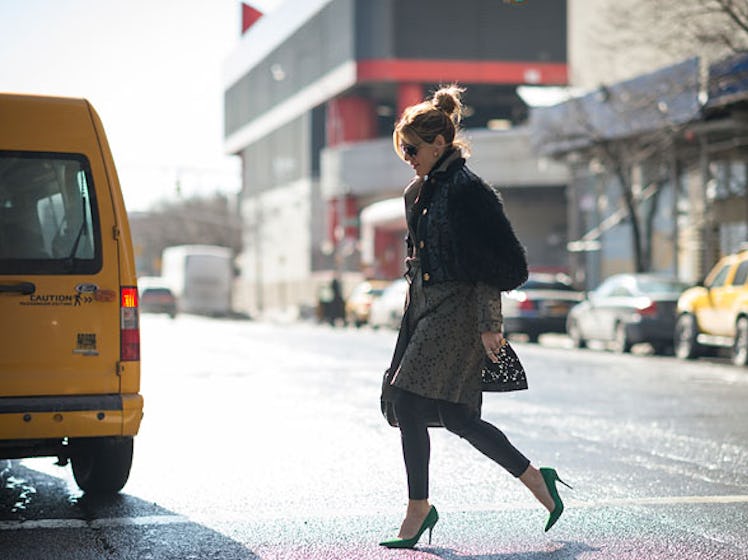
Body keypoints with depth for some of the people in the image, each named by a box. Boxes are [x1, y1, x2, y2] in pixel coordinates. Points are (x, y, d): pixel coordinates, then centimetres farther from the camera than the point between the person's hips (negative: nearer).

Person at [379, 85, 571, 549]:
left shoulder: (469, 191, -12)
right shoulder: (419, 192, 14)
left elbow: (499, 265, -14)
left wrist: (488, 325, -17)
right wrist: (412, 314, 20)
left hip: (459, 311, -9)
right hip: (426, 310, 9)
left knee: (409, 402, -12)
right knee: (455, 415, 7)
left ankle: (418, 509, -1)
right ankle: (536, 479, 20)